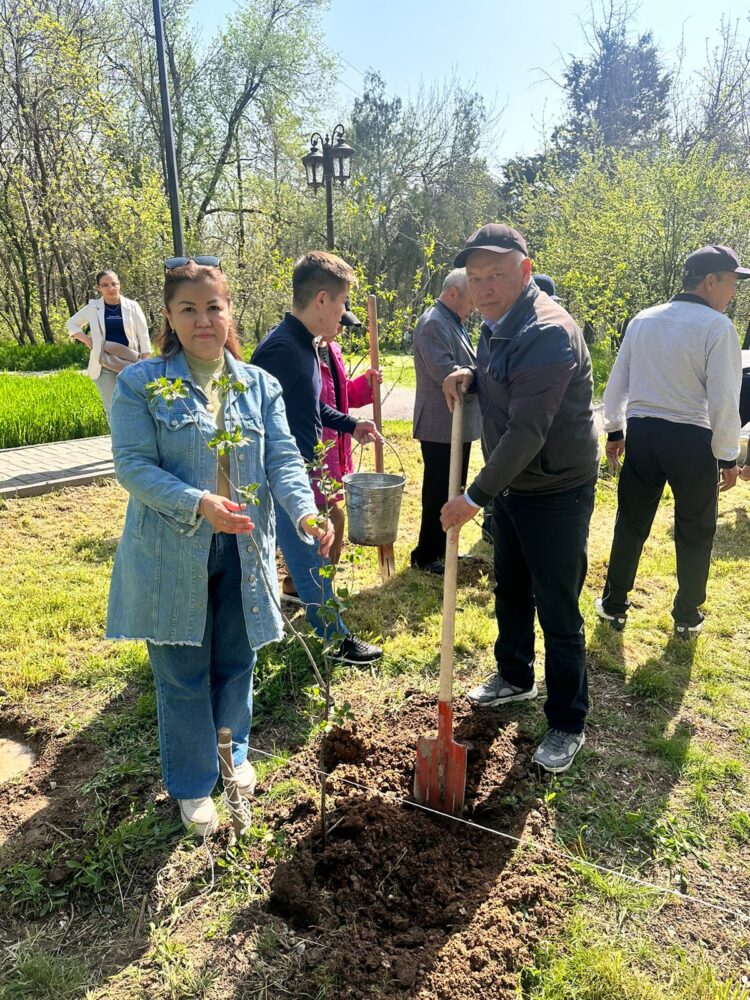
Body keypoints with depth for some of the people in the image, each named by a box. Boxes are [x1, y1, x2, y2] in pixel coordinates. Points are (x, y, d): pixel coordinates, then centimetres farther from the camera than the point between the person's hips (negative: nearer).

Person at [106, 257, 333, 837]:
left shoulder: (260, 386, 3)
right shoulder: (141, 384, -8)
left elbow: (283, 458, -5)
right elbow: (132, 464, -13)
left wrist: (305, 513, -24)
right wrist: (198, 503, -28)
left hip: (242, 551, 3)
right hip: (172, 555, -3)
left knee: (236, 663, 18)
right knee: (183, 674, 10)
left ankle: (232, 753, 45)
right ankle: (193, 782, 33)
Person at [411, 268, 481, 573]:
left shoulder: (454, 324, 16)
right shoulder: (433, 323, -15)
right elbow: (446, 373, -25)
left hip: (458, 425, 10)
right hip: (441, 427, -10)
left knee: (452, 491, 17)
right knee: (439, 494, 0)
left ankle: (442, 550, 30)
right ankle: (425, 556, 13)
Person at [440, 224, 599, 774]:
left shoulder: (548, 332, -25)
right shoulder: (496, 325, 5)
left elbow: (528, 431, -30)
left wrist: (476, 496, -26)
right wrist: (469, 377, -2)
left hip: (557, 491, -9)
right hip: (512, 484, 9)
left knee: (558, 612, 2)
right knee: (511, 591, 23)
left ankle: (568, 725, 20)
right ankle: (515, 678, 45)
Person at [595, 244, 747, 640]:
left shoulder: (642, 320, 5)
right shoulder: (718, 327, -11)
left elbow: (617, 383, 9)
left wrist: (614, 431, 20)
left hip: (641, 432, 4)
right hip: (692, 440, -4)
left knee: (631, 523, 15)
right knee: (695, 533, 13)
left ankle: (614, 605, 26)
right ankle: (687, 618, 25)